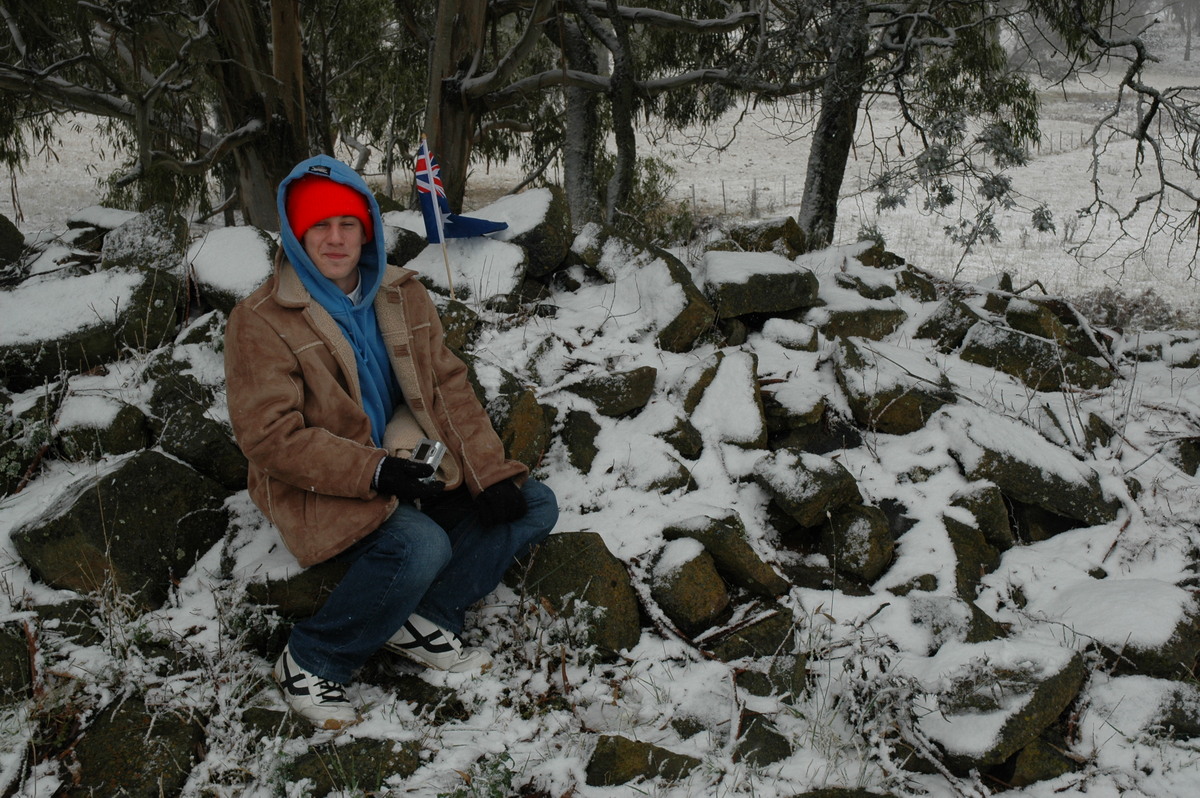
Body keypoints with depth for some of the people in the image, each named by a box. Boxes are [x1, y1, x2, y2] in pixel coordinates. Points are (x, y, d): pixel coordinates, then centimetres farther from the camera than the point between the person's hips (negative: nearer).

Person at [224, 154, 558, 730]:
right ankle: (311, 662, -12)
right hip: (327, 491, -7)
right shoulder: (260, 321, -10)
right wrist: (374, 470, -26)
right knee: (421, 546, -33)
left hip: (413, 470, 7)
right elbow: (269, 435, -16)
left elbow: (448, 387, 6)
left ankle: (425, 621, -8)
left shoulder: (403, 295, 7)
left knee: (534, 506, -3)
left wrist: (492, 475, -7)